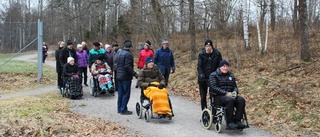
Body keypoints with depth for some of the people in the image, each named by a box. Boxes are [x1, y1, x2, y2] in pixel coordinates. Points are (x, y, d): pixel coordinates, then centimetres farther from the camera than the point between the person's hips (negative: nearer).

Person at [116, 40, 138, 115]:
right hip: (126, 77, -9)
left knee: (120, 93, 14)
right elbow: (128, 66, -22)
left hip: (119, 76, 9)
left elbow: (116, 65, 17)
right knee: (126, 93, -2)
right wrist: (134, 74, -20)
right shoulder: (128, 54, -14)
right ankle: (123, 110, -1)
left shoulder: (119, 53, 13)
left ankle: (120, 108, 21)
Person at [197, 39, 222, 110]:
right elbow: (199, 66, -9)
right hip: (203, 79, 1)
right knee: (203, 97, 7)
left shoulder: (217, 53, -2)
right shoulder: (201, 54, -3)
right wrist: (201, 75, -24)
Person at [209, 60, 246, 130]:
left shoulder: (231, 75, 21)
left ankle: (237, 120, -22)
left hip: (230, 94, 6)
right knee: (230, 100, -37)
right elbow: (214, 87, -10)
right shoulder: (213, 75, 2)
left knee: (241, 100, -25)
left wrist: (235, 92, -7)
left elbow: (235, 86, 19)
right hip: (219, 95, -5)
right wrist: (226, 93, -20)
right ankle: (229, 122, -28)